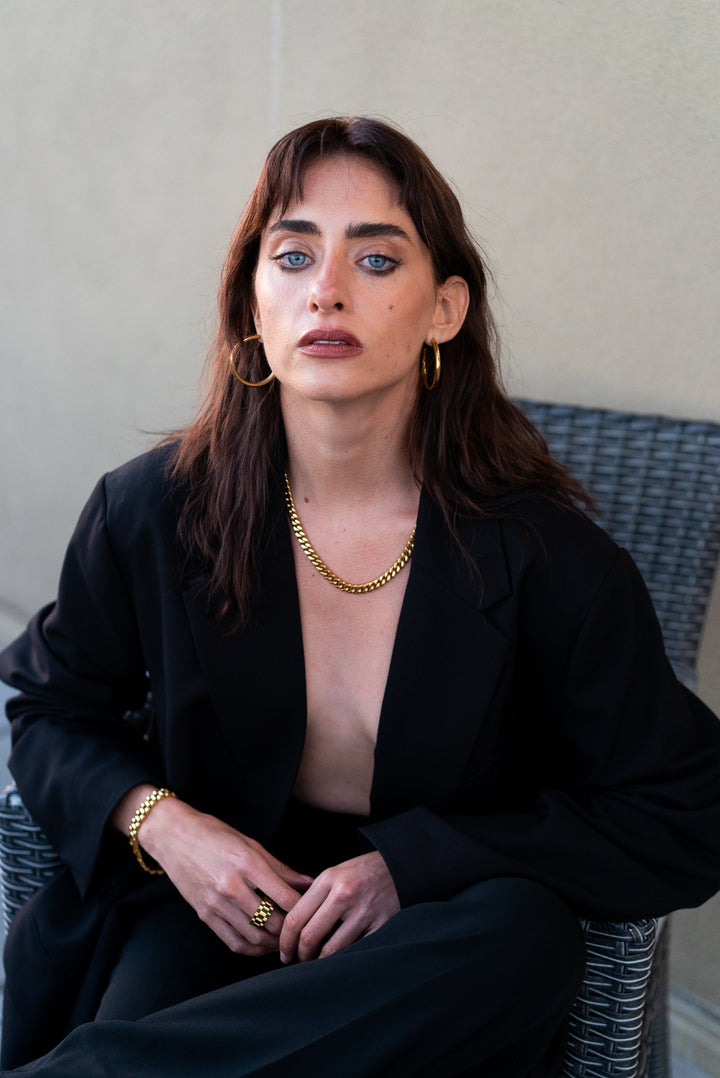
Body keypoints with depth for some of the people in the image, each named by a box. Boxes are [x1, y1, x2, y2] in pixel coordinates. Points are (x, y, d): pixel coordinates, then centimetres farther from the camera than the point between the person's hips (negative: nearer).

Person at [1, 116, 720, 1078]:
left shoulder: (546, 556, -13)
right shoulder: (150, 512, -7)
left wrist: (410, 864, -17)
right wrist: (156, 819, -13)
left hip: (425, 932, 2)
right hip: (213, 902, -1)